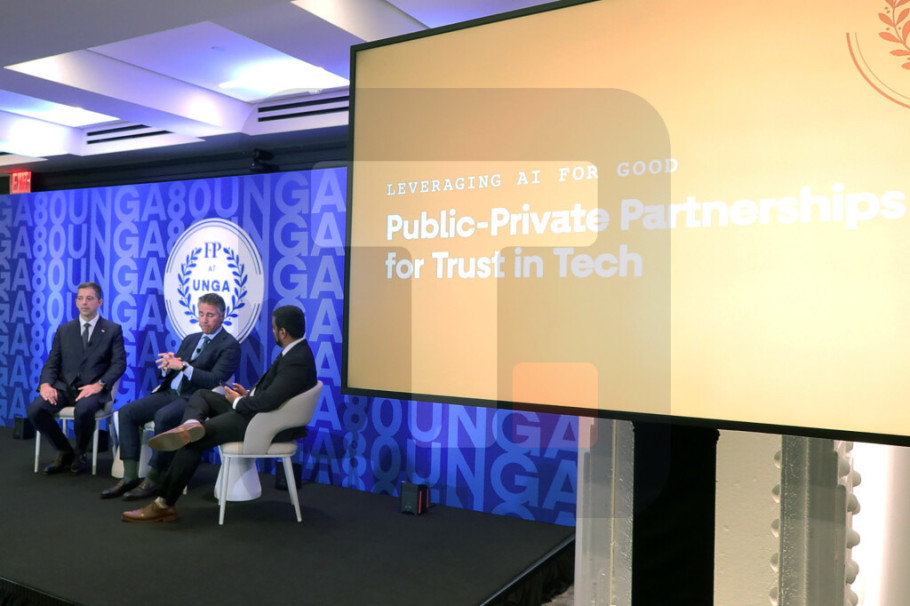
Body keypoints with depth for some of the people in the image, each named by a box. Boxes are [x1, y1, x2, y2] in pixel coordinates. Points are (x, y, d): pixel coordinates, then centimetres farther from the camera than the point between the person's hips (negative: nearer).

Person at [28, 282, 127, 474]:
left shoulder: (113, 330, 5)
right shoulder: (64, 330, 15)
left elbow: (119, 363, -3)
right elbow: (52, 362, 10)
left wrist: (99, 384, -19)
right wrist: (46, 383, -11)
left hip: (93, 389, -4)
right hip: (64, 386, 4)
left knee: (83, 410, -37)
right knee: (34, 409, -24)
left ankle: (79, 454, -5)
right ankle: (65, 451, 0)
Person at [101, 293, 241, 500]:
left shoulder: (229, 345, -4)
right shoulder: (190, 339, 20)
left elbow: (216, 380, -16)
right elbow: (168, 373, 20)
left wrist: (183, 366, -20)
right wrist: (168, 365, -5)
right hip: (169, 392, 8)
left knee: (163, 417, -34)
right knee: (126, 412, -10)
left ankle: (153, 481, -20)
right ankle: (130, 477, -9)